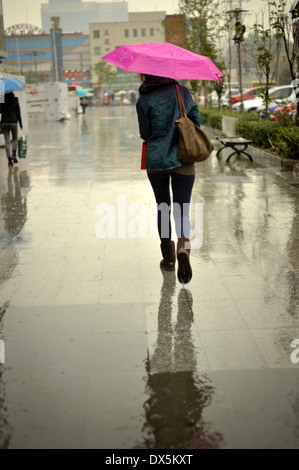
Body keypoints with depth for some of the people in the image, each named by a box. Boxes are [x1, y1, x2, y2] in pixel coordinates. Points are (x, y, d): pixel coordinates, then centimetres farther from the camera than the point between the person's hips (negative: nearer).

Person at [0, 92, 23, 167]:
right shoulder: (15, 101, -2)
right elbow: (18, 113, 0)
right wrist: (21, 124, 6)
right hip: (13, 122, -1)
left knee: (7, 142, 4)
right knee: (15, 139, 17)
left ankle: (10, 159, -4)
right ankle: (14, 154, -4)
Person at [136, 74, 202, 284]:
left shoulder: (144, 101, -5)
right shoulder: (183, 92, 2)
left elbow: (145, 134, 0)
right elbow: (197, 120, 7)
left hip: (155, 161, 0)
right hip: (183, 161, 1)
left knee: (163, 208, 15)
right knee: (182, 211, 4)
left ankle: (168, 257, 21)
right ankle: (183, 247, -24)